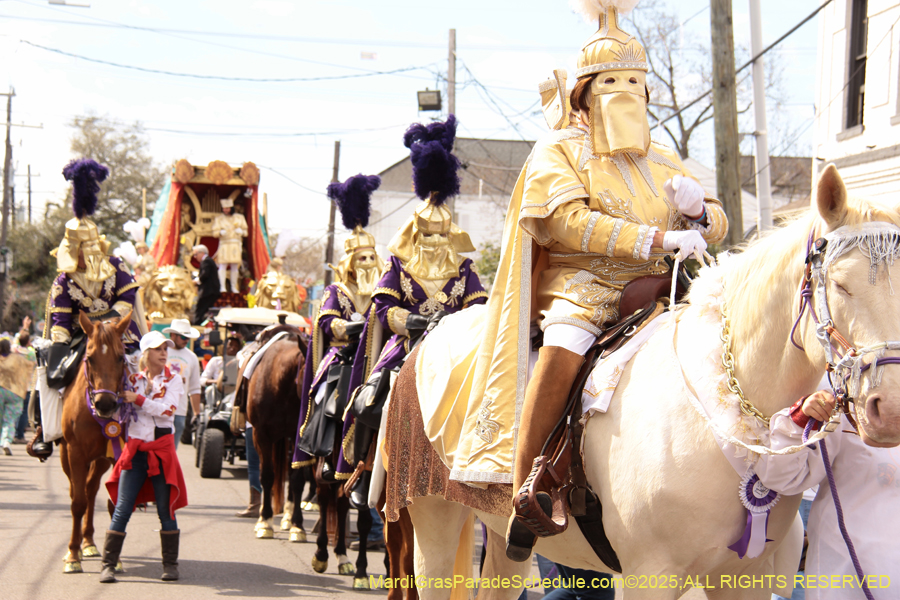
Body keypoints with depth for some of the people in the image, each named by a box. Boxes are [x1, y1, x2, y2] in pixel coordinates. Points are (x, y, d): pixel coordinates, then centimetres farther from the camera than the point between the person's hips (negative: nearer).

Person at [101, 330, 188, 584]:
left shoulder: (173, 380, 2)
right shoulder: (133, 380, 9)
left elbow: (167, 409, -13)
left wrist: (138, 399, -17)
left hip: (162, 448, -1)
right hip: (135, 449, 2)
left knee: (165, 510, 2)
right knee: (122, 510, -3)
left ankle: (170, 564, 12)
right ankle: (108, 564, 1)